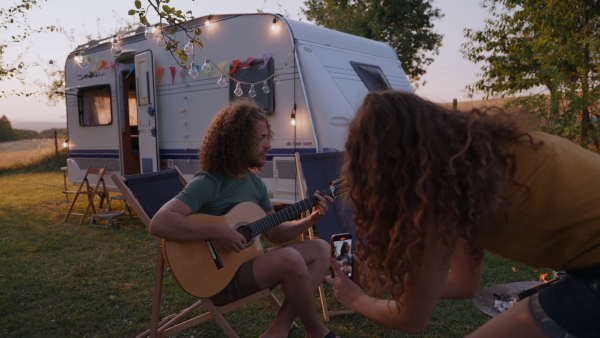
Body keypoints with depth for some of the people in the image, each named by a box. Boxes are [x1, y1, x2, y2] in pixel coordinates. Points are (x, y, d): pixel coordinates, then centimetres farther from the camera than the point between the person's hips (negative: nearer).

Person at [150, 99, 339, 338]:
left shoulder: (255, 183, 8)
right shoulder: (208, 183, -19)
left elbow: (276, 233, 11)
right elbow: (159, 224, -31)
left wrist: (311, 219, -4)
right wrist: (217, 232, -31)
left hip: (246, 263, 9)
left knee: (321, 249, 1)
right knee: (290, 258, -31)